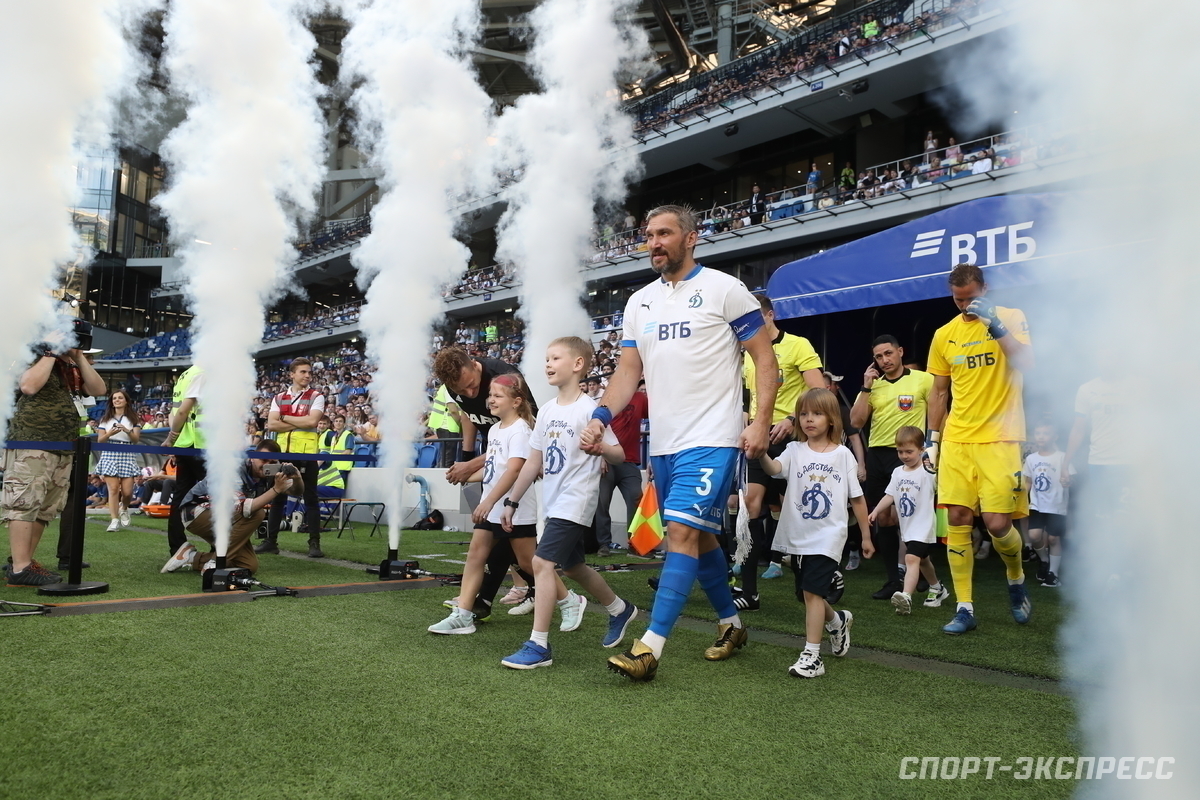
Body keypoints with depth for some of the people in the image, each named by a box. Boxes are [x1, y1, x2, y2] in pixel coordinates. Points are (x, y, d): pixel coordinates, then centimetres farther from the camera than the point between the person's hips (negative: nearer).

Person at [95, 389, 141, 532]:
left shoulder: (132, 419, 9)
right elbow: (100, 440, 6)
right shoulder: (105, 419, 11)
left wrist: (128, 431, -18)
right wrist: (110, 433, -14)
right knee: (113, 488, -11)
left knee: (127, 491, -6)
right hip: (109, 454, 0)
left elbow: (136, 440, 0)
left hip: (126, 455, 0)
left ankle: (124, 509, 26)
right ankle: (115, 520, -7)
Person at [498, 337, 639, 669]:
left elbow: (619, 455, -11)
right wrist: (512, 503, 14)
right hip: (553, 501, 9)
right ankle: (620, 610, 42)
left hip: (576, 501, -8)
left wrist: (601, 448, -33)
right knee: (572, 566, 20)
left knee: (542, 562, -17)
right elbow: (534, 461, 13)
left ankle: (538, 646, -9)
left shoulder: (589, 409, -12)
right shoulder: (546, 410, 9)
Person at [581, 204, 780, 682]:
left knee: (683, 531, -14)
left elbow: (765, 358, -4)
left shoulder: (724, 289, -4)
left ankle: (650, 647, -12)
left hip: (711, 438, -6)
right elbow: (628, 371, 11)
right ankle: (731, 624, 33)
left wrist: (762, 421, -15)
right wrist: (601, 418, -6)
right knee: (699, 535, 15)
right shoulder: (639, 303, 13)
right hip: (663, 442, 7)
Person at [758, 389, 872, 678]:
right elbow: (773, 469, -20)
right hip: (797, 536, 4)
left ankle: (812, 656, -9)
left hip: (828, 536, -4)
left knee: (812, 591, -15)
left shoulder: (842, 454, 0)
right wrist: (761, 452, -42)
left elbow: (857, 498, 5)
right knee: (806, 594, 16)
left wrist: (866, 536, 8)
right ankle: (838, 621, 47)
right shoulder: (795, 451, 2)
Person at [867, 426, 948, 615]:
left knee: (911, 558, -23)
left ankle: (906, 597, -31)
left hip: (923, 526, -8)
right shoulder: (898, 472, 8)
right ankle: (937, 589, 44)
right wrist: (875, 511, 3)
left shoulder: (928, 472, -12)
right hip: (907, 526, 8)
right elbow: (889, 495, 11)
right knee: (922, 560, 24)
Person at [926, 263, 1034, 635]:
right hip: (956, 441, 4)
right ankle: (964, 608, 9)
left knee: (998, 524, -7)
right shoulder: (944, 334, 10)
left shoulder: (1011, 318, 0)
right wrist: (932, 439, 11)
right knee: (957, 520, 0)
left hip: (999, 440, -3)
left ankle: (1016, 579, 26)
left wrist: (996, 324, -25)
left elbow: (1026, 362, -16)